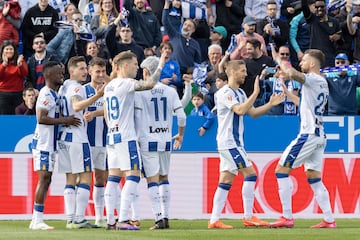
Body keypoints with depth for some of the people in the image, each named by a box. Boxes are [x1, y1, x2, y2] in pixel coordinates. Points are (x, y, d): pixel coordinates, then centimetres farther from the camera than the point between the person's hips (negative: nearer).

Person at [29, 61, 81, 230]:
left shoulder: (54, 94, 17)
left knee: (46, 180, 9)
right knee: (44, 179, -11)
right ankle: (37, 221, -11)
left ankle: (36, 220, 11)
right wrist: (64, 120, -20)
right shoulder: (46, 94, -14)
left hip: (50, 144, 10)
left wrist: (66, 121, 10)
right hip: (43, 143, -10)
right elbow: (41, 118, -22)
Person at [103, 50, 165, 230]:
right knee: (133, 175, -8)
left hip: (111, 136, 9)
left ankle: (110, 221, 7)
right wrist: (160, 66, -10)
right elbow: (150, 84, -23)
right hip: (126, 138, -9)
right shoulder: (126, 83, -11)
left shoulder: (109, 86, 14)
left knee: (113, 178, 8)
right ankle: (123, 220, -16)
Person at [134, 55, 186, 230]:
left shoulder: (139, 92, -8)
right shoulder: (170, 91, 4)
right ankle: (165, 216, 15)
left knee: (152, 180, -4)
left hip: (147, 141, -4)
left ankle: (159, 219, -11)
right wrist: (180, 135, 20)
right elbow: (181, 116, 5)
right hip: (165, 140, 4)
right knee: (164, 178, 16)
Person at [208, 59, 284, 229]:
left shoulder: (239, 93, 17)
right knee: (250, 174, -11)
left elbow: (252, 112, 18)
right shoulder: (224, 93, -13)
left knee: (226, 181, 5)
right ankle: (248, 217, -9)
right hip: (229, 142, -10)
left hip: (234, 143, 10)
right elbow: (240, 110, -25)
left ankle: (214, 220, 4)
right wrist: (255, 93, -23)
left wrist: (270, 104, 5)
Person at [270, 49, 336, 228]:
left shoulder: (313, 79, -11)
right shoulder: (322, 83, 18)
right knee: (314, 178, 11)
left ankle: (287, 217, -9)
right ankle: (329, 220, 5)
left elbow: (293, 74, -31)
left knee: (281, 170, -5)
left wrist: (283, 64, -10)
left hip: (308, 134, -9)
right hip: (319, 135, 9)